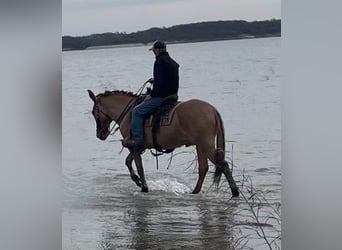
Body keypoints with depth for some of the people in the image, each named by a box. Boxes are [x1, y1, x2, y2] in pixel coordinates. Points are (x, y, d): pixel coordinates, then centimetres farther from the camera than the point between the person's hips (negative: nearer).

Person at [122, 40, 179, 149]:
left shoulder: (159, 61, -14)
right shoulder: (173, 63, 15)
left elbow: (160, 82, -22)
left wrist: (152, 95, -12)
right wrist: (155, 81, 22)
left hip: (161, 96, -11)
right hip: (172, 95, 11)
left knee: (137, 111, -11)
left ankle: (137, 140, -15)